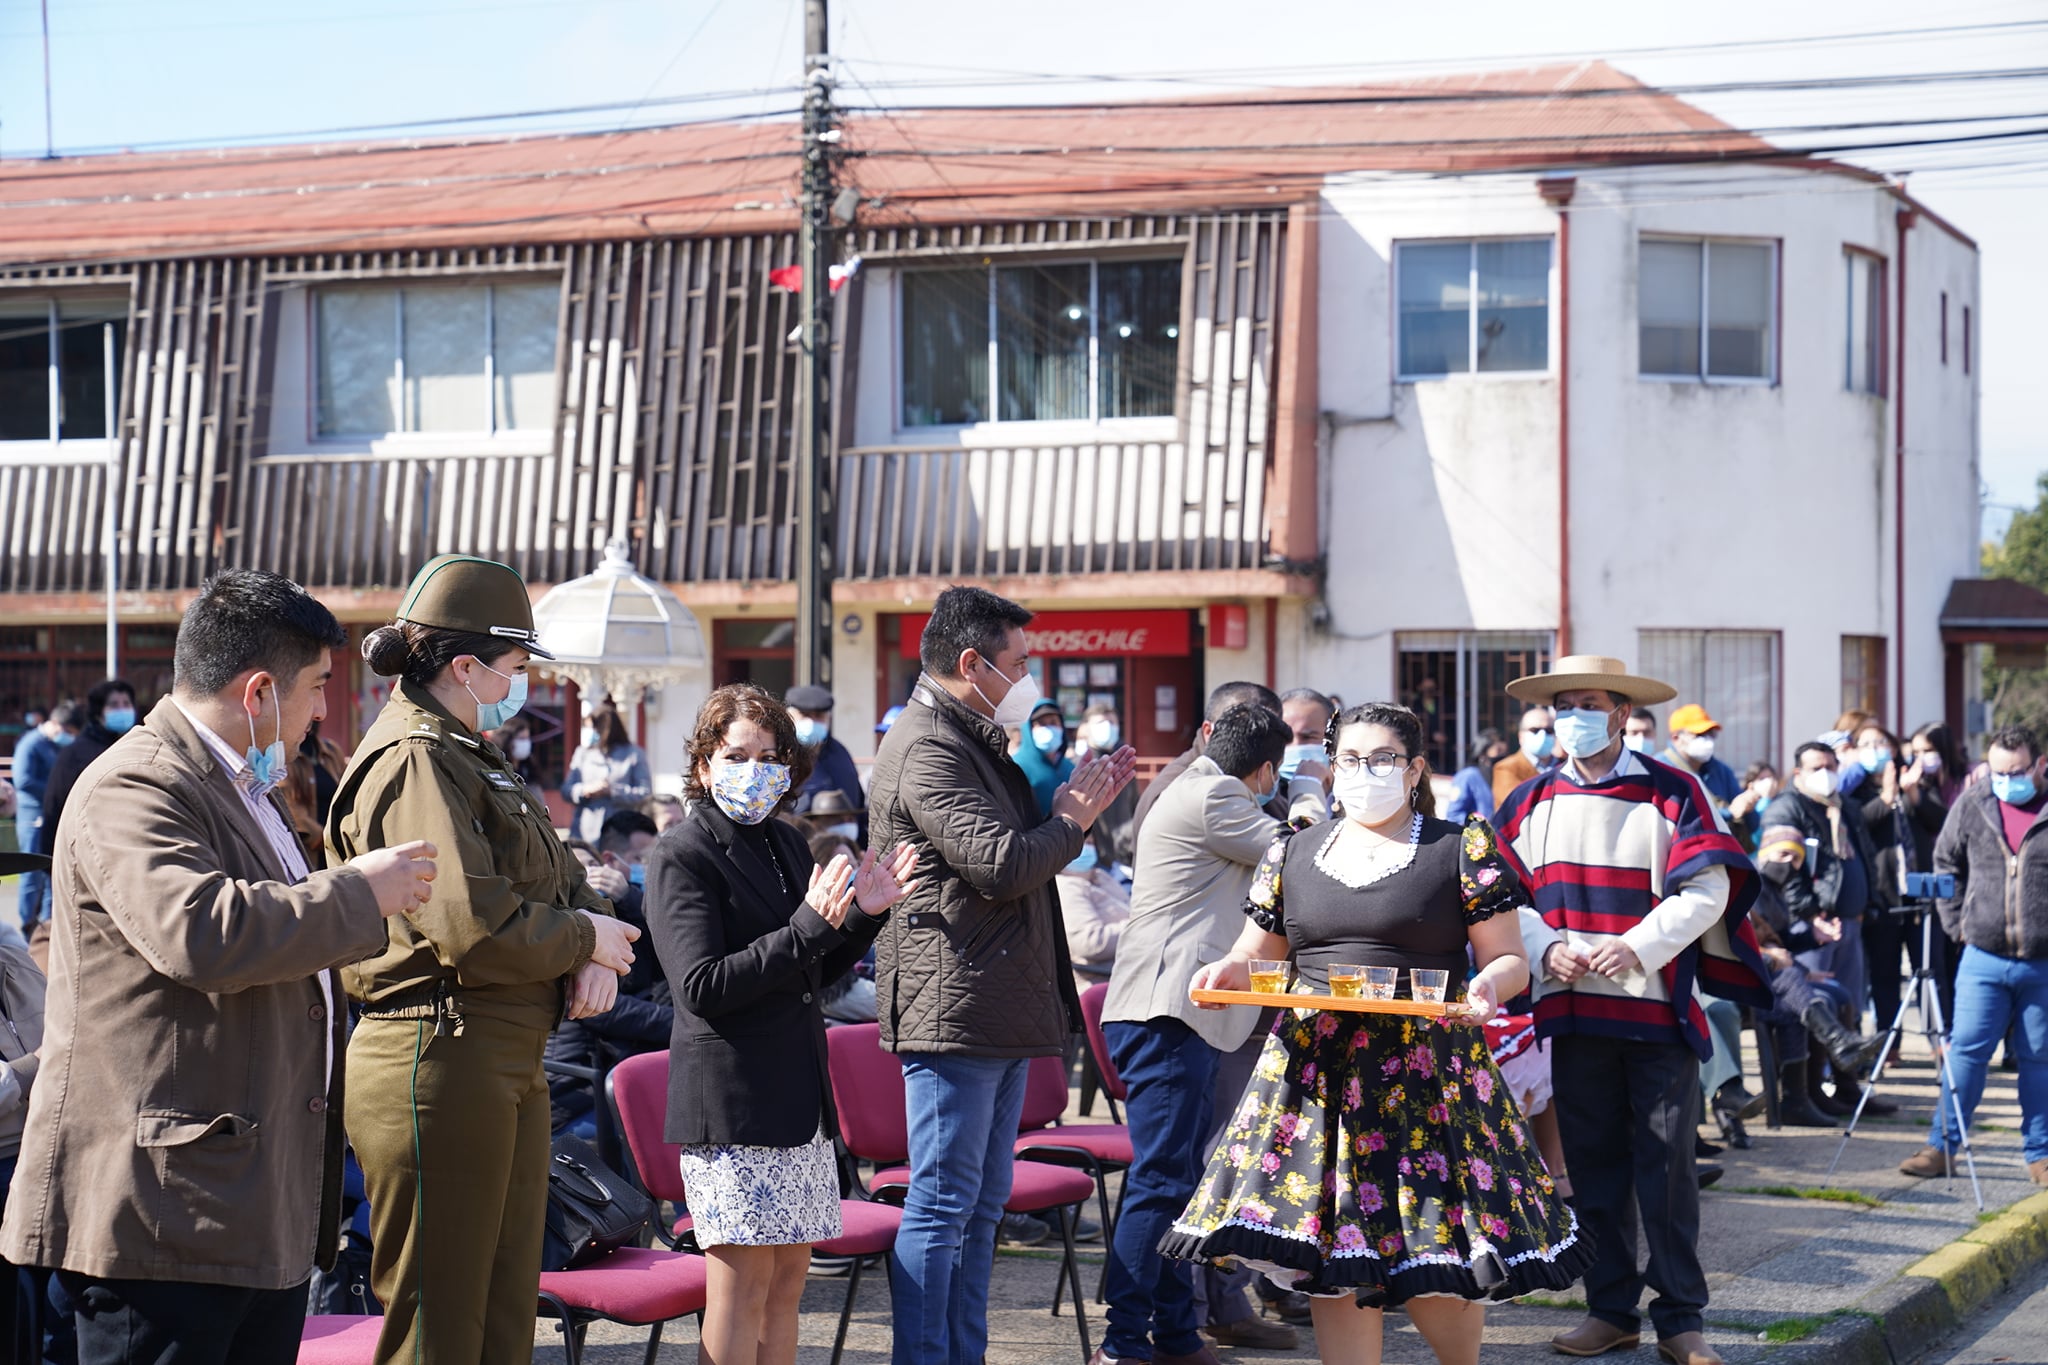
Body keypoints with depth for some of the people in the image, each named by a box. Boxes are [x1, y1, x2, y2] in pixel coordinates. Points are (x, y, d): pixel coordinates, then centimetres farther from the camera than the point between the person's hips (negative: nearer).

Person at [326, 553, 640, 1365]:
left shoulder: (474, 760, 18)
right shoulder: (415, 763, -15)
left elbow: (562, 878, 22)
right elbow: (474, 926, -25)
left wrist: (597, 955, 0)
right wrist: (586, 941, -9)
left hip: (509, 1064, 11)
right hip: (440, 1060, -11)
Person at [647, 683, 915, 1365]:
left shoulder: (786, 845, 14)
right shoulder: (681, 857, -8)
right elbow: (702, 987, -18)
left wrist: (861, 916, 4)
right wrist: (809, 928, -23)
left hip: (798, 1096, 8)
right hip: (729, 1097, -7)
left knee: (788, 1275, 10)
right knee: (741, 1286, -6)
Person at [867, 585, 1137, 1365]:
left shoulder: (974, 743, 21)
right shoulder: (926, 751, -14)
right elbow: (1001, 863, -22)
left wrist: (1077, 801, 13)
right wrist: (1071, 820, -7)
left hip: (998, 1014, 11)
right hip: (953, 1009, -11)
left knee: (981, 1205, 14)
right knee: (942, 1205, -7)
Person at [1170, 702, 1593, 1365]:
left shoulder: (1464, 850, 3)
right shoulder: (1291, 855, 13)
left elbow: (1509, 959, 3)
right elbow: (1256, 957, 16)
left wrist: (1489, 984, -19)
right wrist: (1228, 973, -6)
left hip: (1428, 1074, -3)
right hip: (1316, 1072, 3)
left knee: (1438, 1276, -5)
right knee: (1333, 1266, -1)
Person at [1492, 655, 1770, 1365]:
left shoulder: (1672, 792, -1)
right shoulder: (1532, 801, 10)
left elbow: (1707, 891, -7)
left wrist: (1637, 947, -18)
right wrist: (1546, 947, -10)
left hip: (1658, 1008, -3)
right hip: (1573, 1011, 3)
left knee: (1666, 1166, -3)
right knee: (1594, 1165, 7)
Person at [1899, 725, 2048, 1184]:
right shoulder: (1971, 806, 4)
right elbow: (1946, 865, 16)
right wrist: (1958, 922, 8)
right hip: (1984, 960, 1)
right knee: (1967, 1051, 1)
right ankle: (1941, 1146, 7)